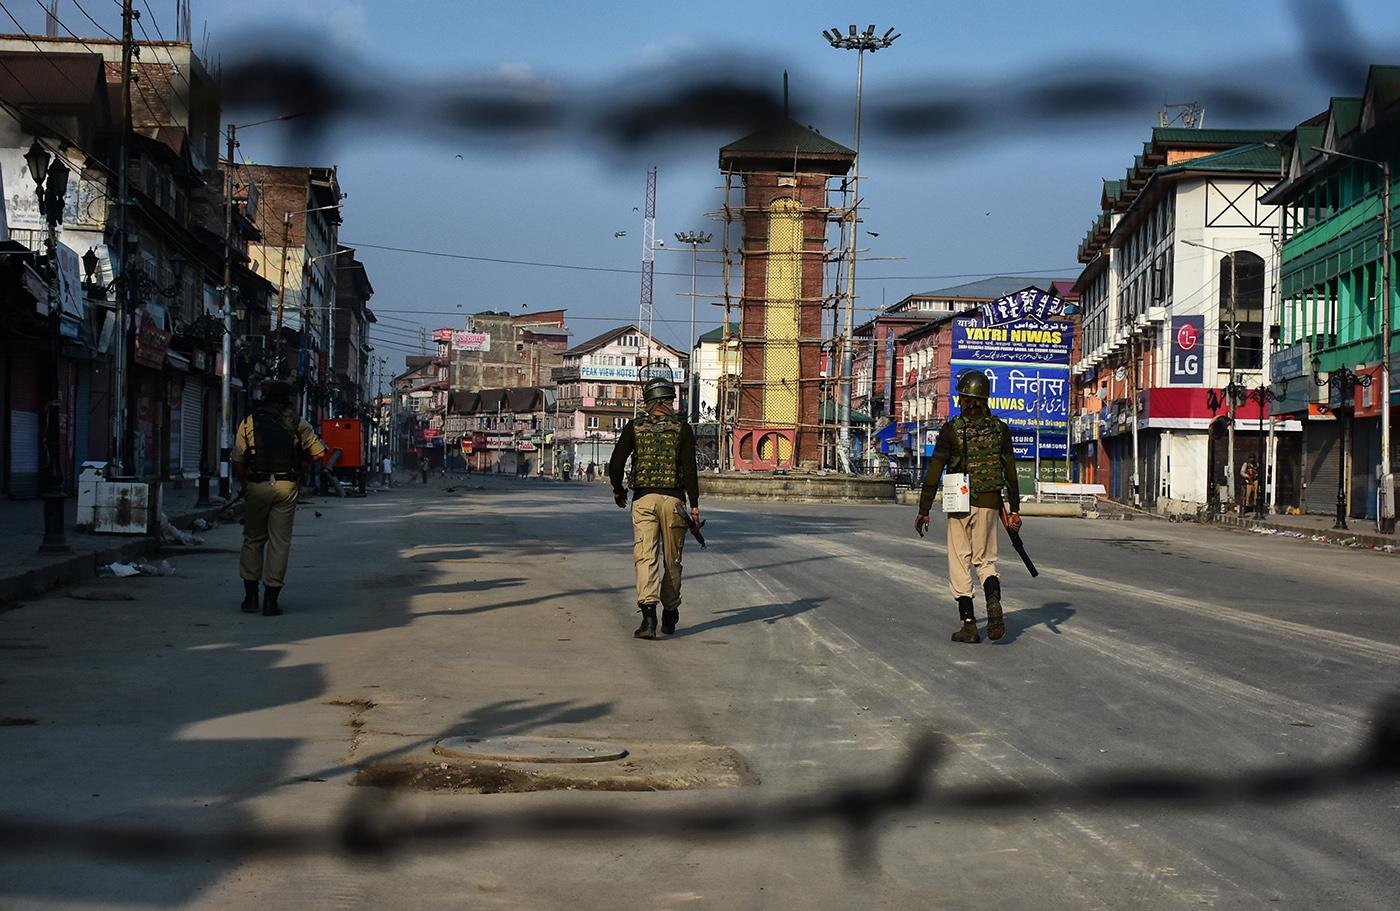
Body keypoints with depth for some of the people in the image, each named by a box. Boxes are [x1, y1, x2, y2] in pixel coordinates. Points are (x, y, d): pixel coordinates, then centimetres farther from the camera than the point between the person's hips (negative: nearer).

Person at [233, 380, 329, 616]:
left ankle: (251, 597, 12)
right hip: (286, 486, 0)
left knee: (253, 540, 13)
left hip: (257, 486, 0)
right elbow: (320, 453, 2)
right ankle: (271, 600, 2)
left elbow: (238, 461, 2)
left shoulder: (250, 422, 4)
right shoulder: (296, 424, 3)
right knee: (279, 542, 4)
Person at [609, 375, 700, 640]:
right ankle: (670, 613, 26)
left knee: (645, 557, -6)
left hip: (643, 499, 0)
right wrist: (694, 505, -4)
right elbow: (689, 469, -6)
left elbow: (616, 463, 0)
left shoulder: (634, 427, 3)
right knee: (672, 560, 13)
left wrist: (618, 490, 18)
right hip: (673, 499, 0)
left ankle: (648, 613, -24)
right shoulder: (682, 429, 1)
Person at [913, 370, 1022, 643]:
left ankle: (969, 624, 4)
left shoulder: (951, 430, -7)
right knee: (985, 559, 13)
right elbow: (1011, 472, 3)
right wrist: (1014, 510, 9)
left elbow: (934, 471, -7)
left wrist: (923, 511, -2)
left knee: (959, 562, 7)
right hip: (989, 504, 3)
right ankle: (993, 601, -17)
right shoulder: (1000, 429, 2)